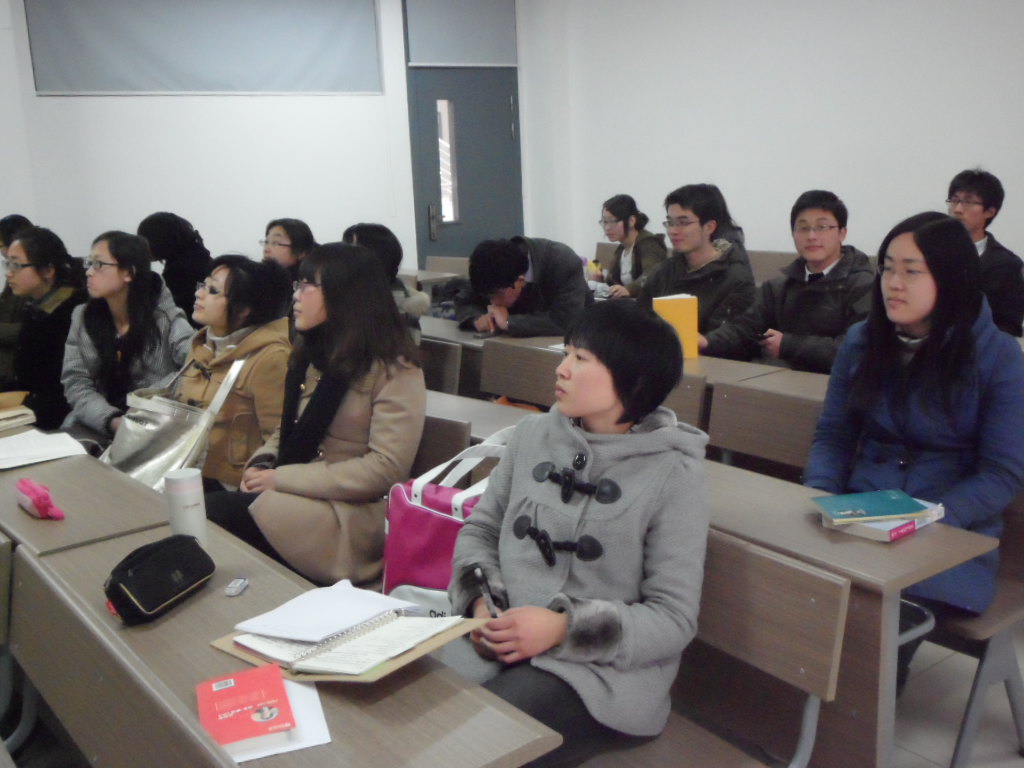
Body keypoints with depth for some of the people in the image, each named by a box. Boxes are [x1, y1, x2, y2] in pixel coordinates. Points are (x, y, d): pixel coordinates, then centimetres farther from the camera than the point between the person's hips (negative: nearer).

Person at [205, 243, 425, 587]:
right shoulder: (312, 355, 15)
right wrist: (261, 465, -1)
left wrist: (283, 478, -16)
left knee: (211, 512, -23)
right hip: (293, 496, 7)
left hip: (349, 515, -7)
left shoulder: (393, 371, -10)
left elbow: (386, 469, -17)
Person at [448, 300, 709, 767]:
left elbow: (673, 620, -8)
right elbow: (480, 530, 13)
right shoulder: (532, 435, 7)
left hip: (597, 669, -4)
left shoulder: (672, 472, -8)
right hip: (497, 639, 4)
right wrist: (480, 602, -7)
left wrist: (564, 630, -19)